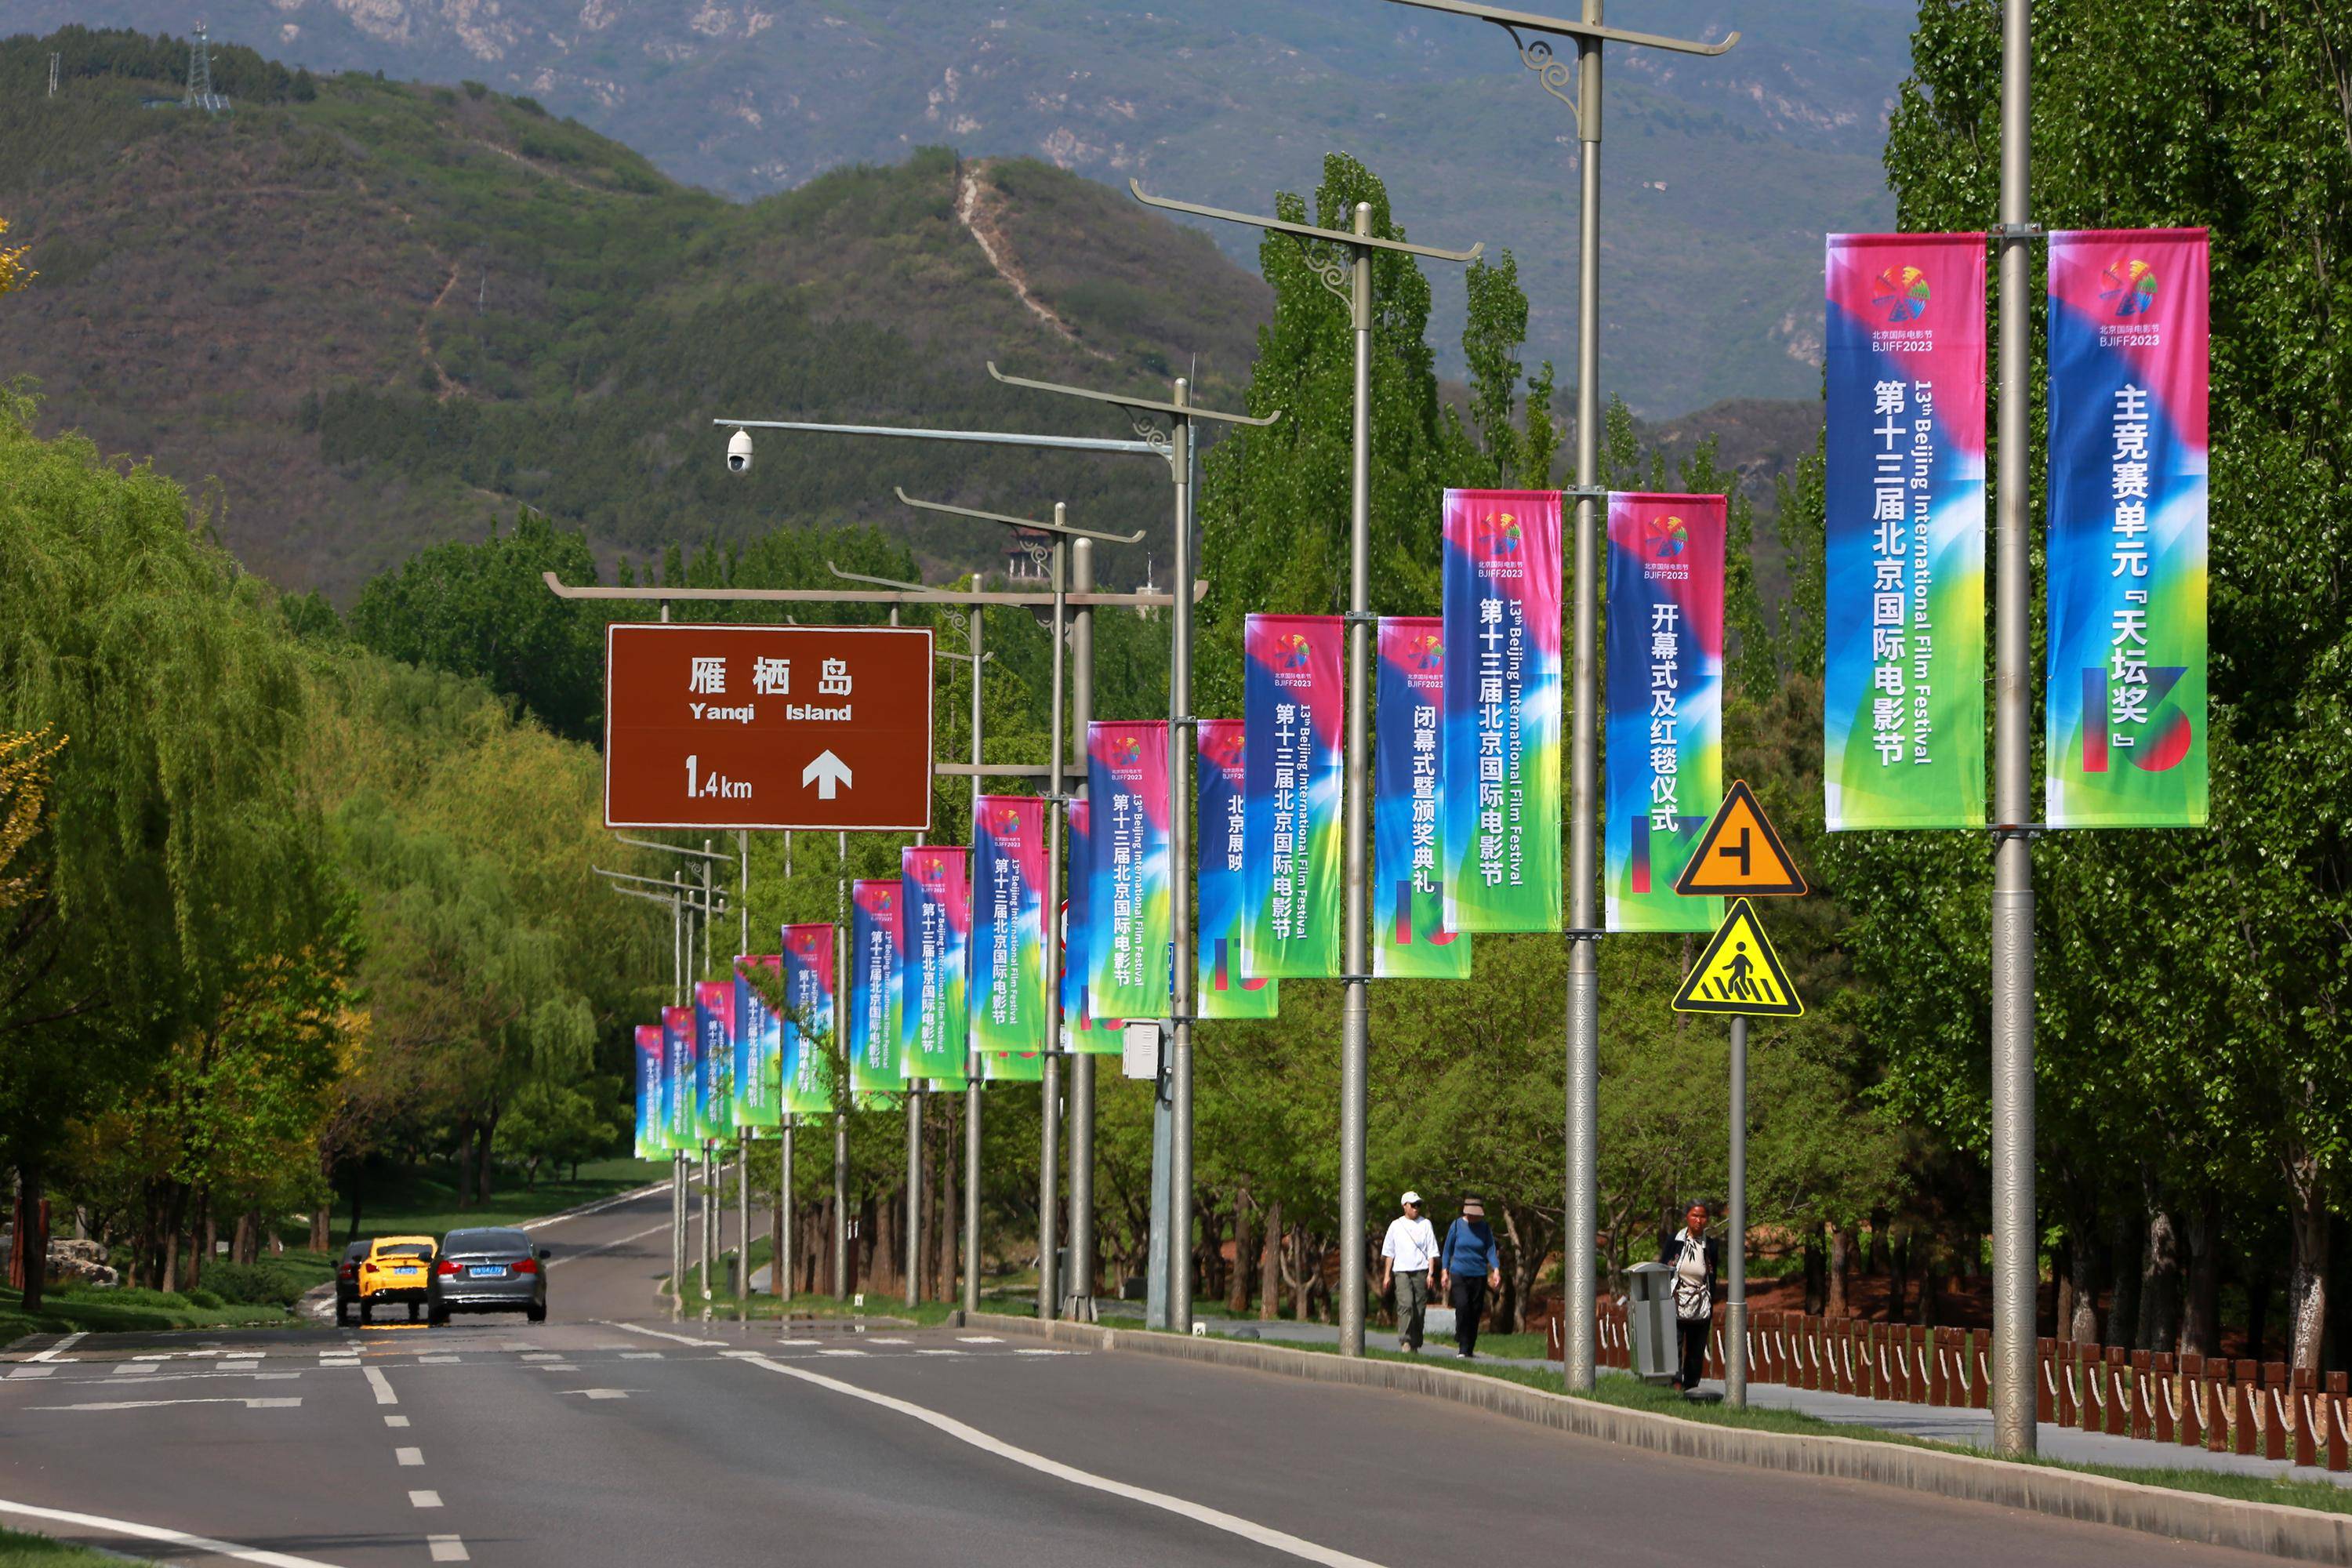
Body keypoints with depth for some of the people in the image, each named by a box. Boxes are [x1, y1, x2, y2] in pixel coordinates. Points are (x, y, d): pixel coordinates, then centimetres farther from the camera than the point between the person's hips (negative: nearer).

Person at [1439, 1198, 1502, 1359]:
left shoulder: (1485, 1228, 5)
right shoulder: (1457, 1225, 2)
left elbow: (1491, 1251, 1)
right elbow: (1448, 1250, 9)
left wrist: (1496, 1270, -14)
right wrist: (1445, 1271, 3)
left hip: (1479, 1276, 2)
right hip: (1459, 1274, -2)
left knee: (1476, 1312, 2)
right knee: (1462, 1307, -19)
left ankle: (1469, 1350, 13)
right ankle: (1462, 1347, -12)